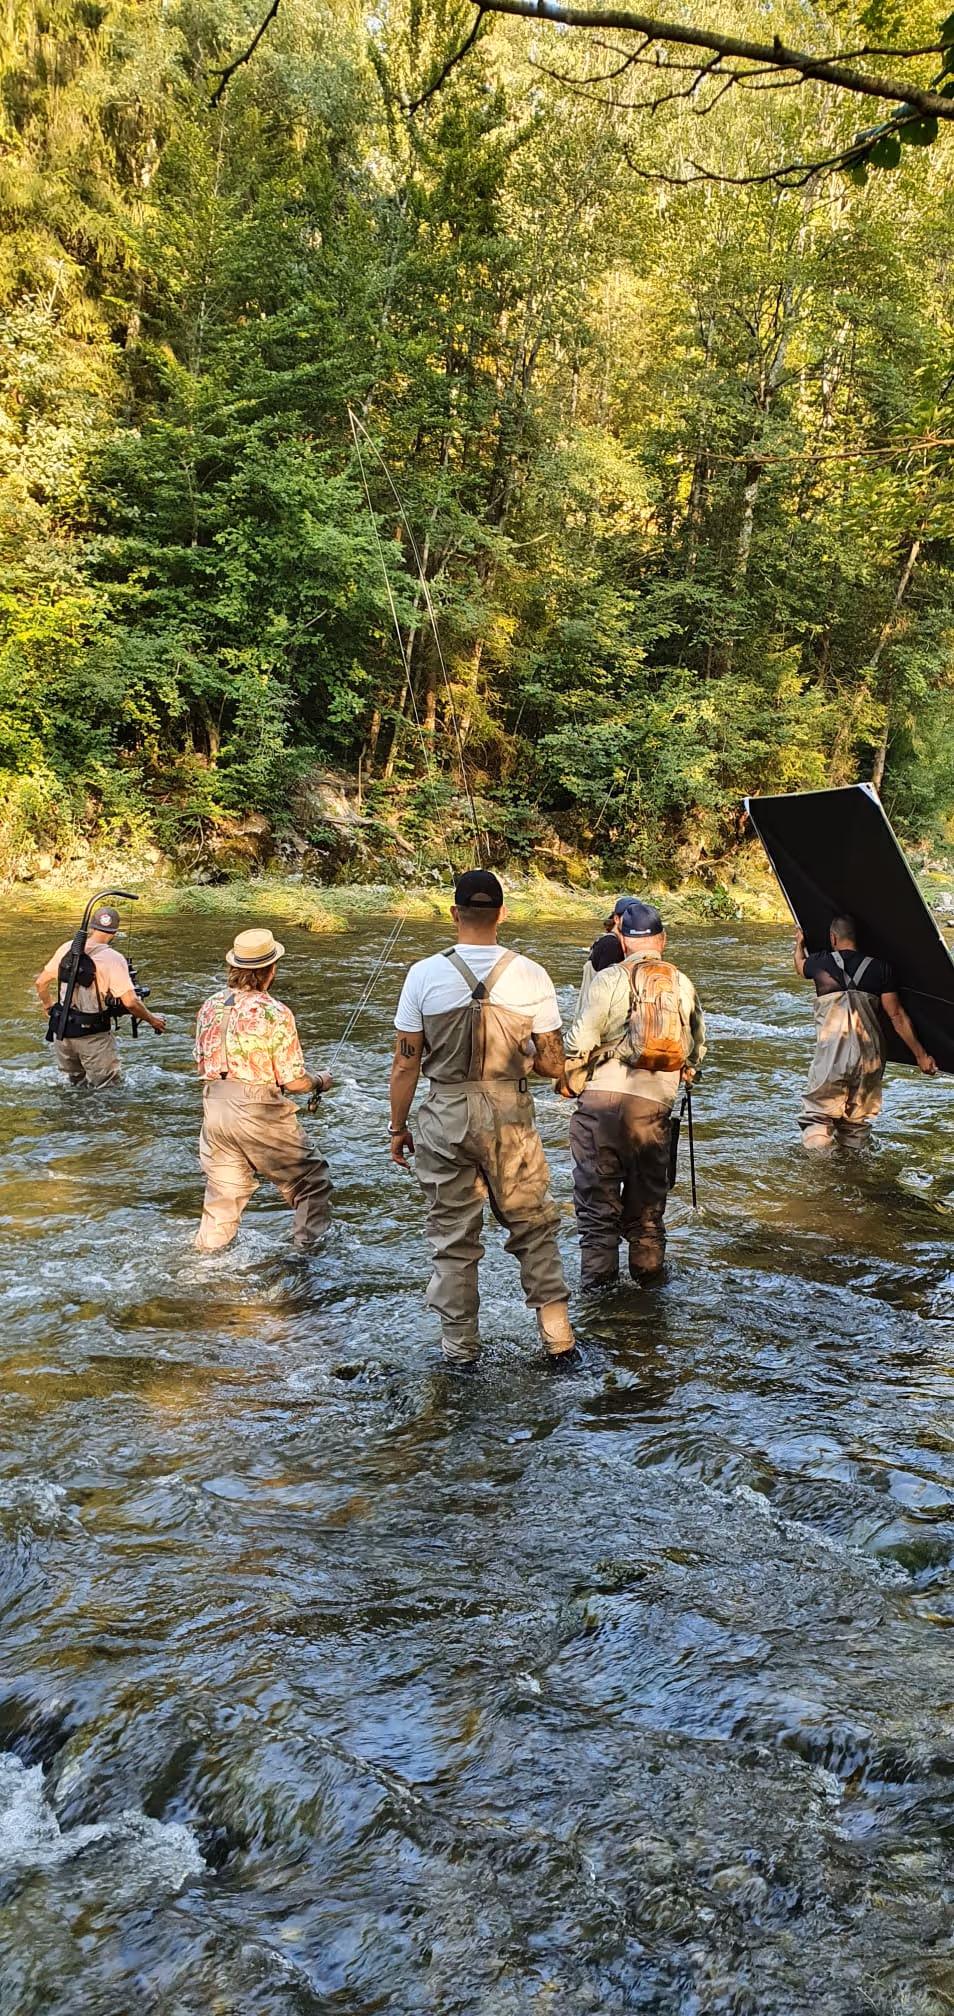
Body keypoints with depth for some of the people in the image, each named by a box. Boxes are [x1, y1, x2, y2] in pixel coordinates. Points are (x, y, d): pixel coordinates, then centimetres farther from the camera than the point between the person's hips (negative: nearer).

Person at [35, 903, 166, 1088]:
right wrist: (153, 1020, -4)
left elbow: (40, 982, 10)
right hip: (94, 1035, -5)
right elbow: (130, 1002, -21)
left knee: (75, 1082, 24)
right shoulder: (113, 959, -16)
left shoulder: (67, 948, 0)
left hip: (63, 1030, 5)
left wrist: (49, 1006, 29)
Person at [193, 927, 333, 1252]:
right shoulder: (275, 1012, -14)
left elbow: (201, 1065, 14)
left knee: (224, 1189, 19)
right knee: (310, 1180, 12)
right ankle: (310, 1247, 14)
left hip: (214, 1108, 6)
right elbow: (293, 1081, -12)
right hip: (259, 1113, -6)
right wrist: (320, 1081, 8)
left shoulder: (210, 1006, 4)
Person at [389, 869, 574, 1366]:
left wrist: (398, 1127, 8)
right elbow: (553, 1066, -2)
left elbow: (405, 1064, -4)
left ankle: (460, 1344, 21)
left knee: (452, 1235, 11)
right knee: (532, 1224, 18)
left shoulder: (424, 974, -7)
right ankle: (555, 1330, 21)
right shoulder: (530, 975, -5)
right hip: (510, 1118, 0)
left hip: (444, 1118, 0)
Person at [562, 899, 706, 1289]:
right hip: (655, 1103, 3)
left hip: (603, 1097, -3)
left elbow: (581, 1039, -9)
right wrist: (686, 1072, 37)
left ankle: (598, 1275, 9)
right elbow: (697, 1044, 16)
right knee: (648, 1191, 18)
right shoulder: (683, 985, 7)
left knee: (597, 1191, 6)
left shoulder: (610, 979, -5)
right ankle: (647, 1267, 28)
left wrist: (568, 1081, 8)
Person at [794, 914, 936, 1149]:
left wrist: (799, 944, 51)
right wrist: (920, 1054, 10)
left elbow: (801, 968, 29)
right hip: (870, 1057, 3)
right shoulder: (880, 968, 4)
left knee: (817, 1117, 3)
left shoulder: (821, 962, 3)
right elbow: (897, 1016, 3)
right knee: (856, 1121, 15)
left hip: (831, 1056, -2)